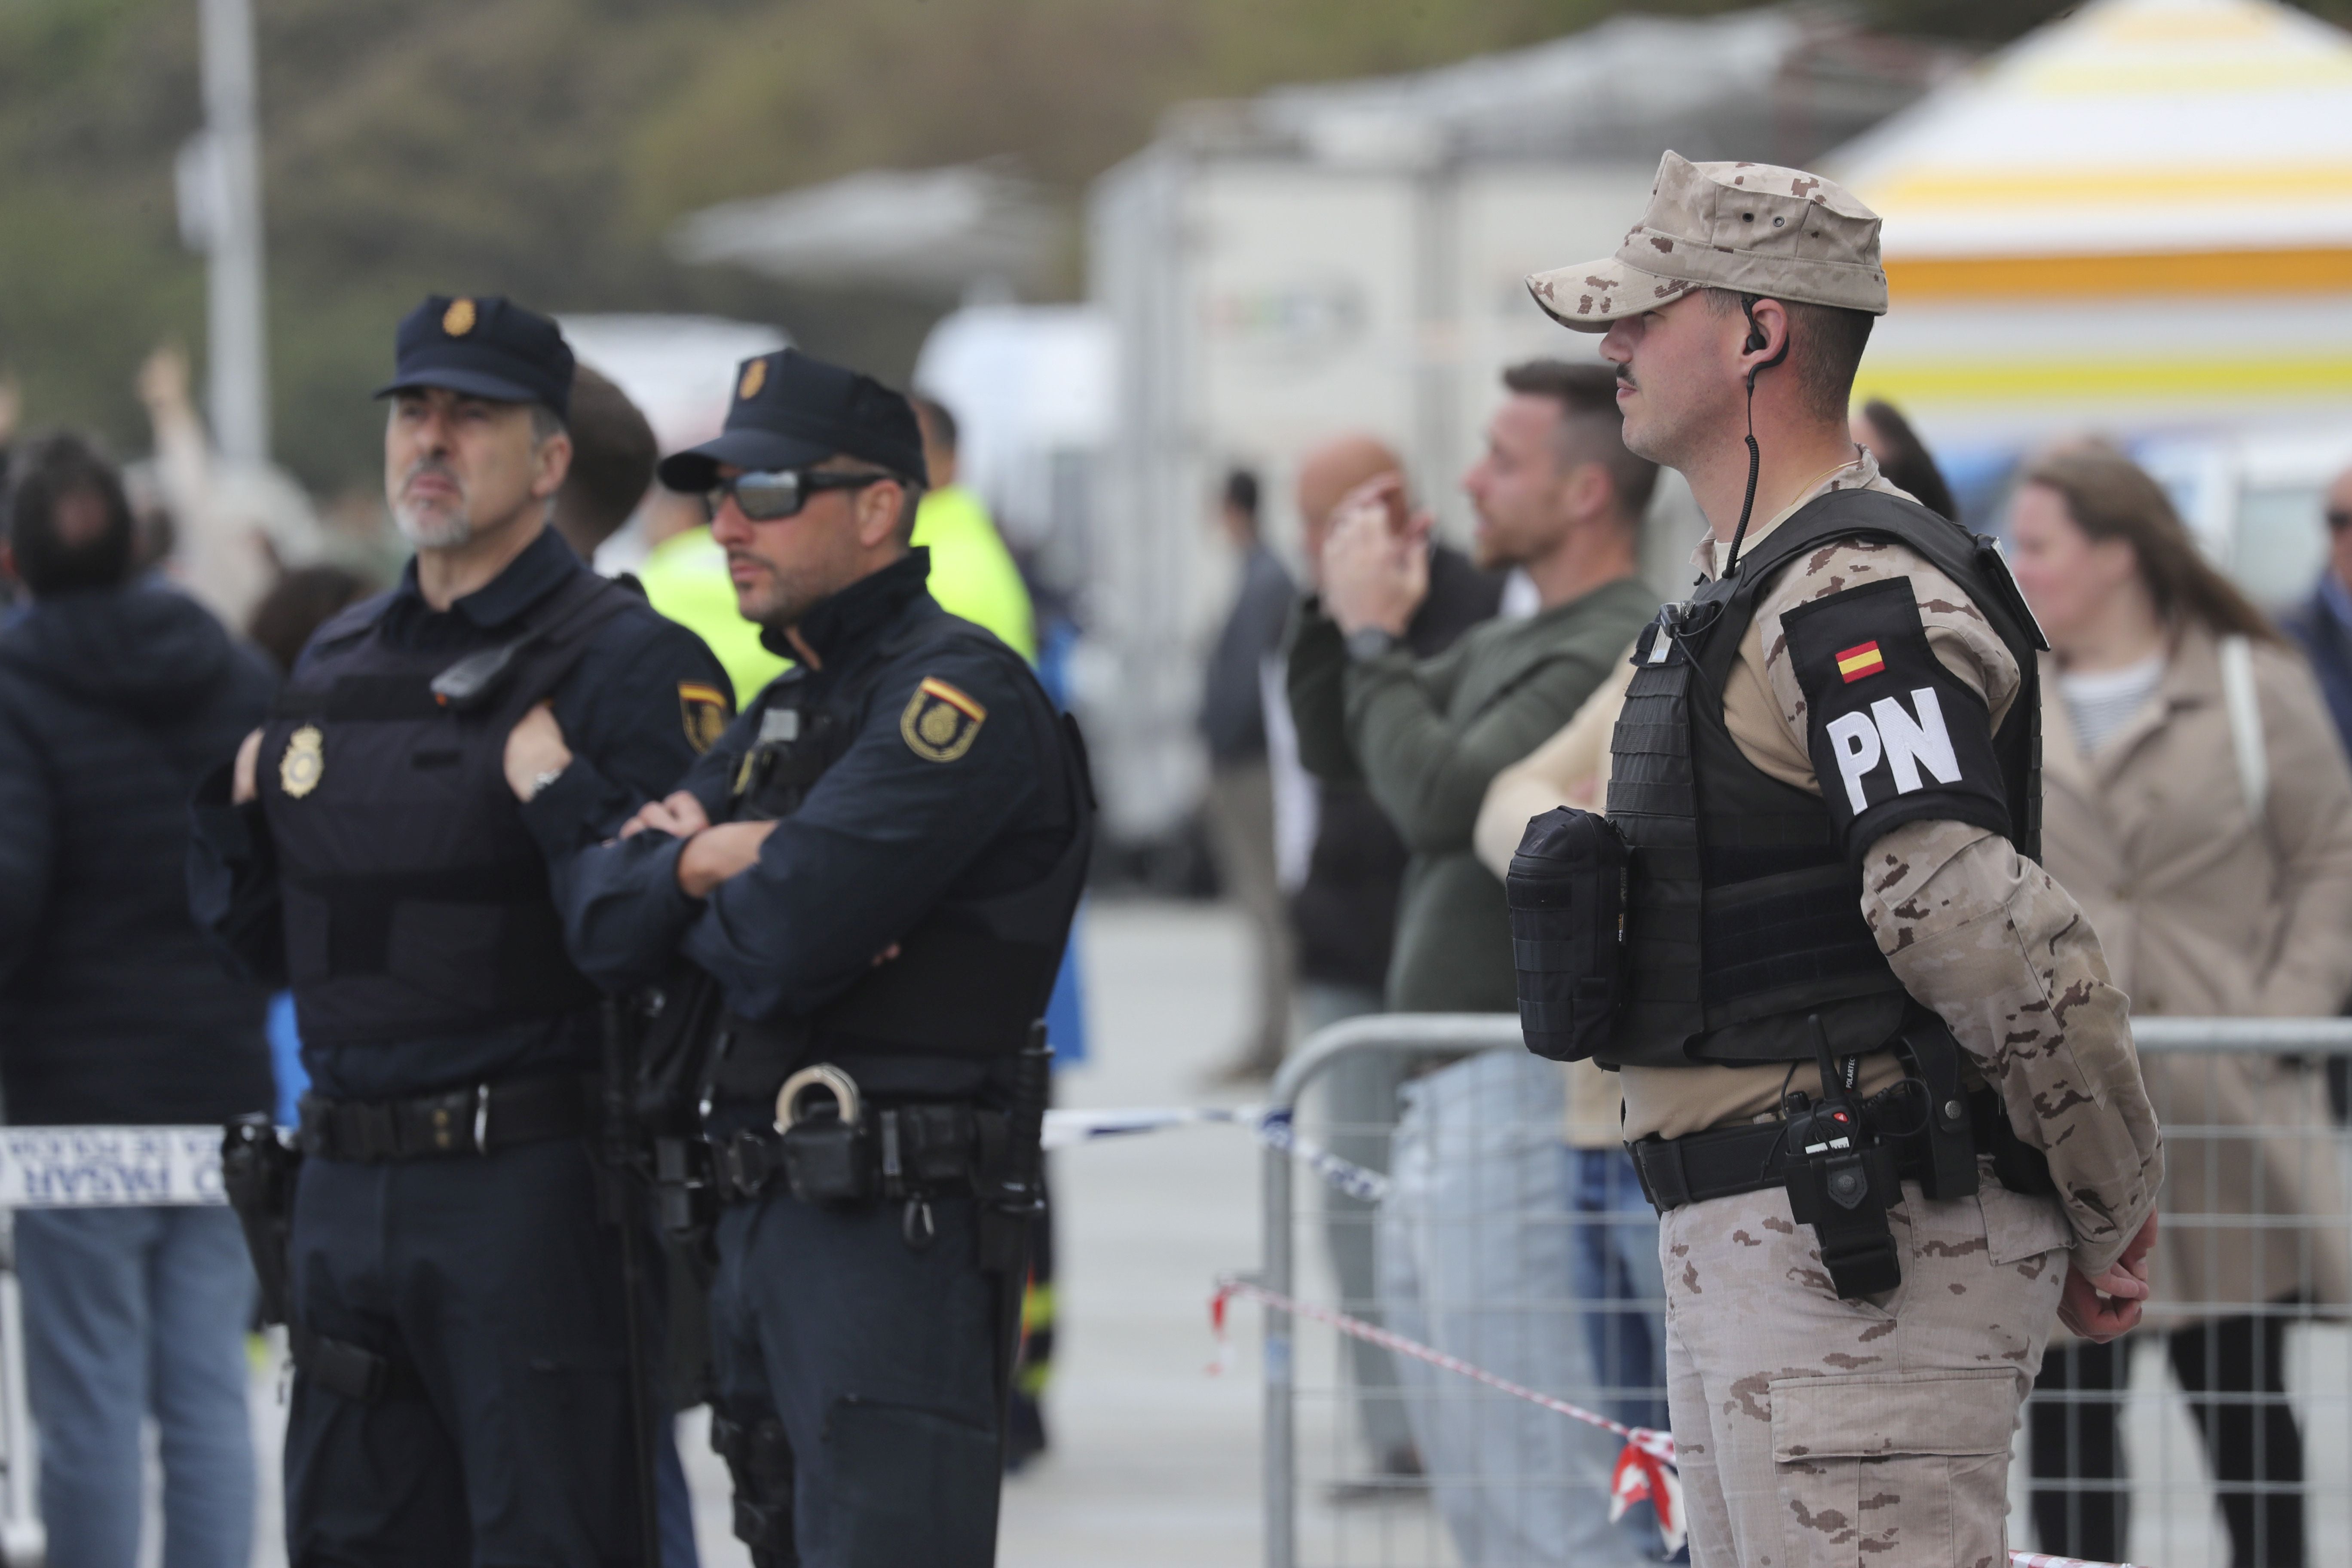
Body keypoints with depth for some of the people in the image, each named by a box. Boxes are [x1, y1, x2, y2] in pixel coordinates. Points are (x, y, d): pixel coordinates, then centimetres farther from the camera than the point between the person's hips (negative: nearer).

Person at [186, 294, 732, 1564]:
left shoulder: (628, 664, -7)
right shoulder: (334, 667, 15)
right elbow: (266, 943, 20)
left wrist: (555, 792, -21)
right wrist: (233, 805, 6)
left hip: (535, 1189, -7)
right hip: (346, 1194, 7)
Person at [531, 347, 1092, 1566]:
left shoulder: (958, 693, -12)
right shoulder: (783, 713, 19)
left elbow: (776, 948, -20)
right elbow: (603, 921, 12)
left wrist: (682, 878, 2)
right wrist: (703, 858, -9)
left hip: (896, 1236, -10)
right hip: (762, 1232, 10)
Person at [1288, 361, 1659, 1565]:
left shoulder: (1620, 655, -15)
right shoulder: (1512, 645, 17)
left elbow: (1447, 799, -24)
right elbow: (1333, 750, 24)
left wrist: (1375, 633, -11)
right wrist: (1341, 614, 8)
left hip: (1528, 1105, -10)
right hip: (1448, 1105, 10)